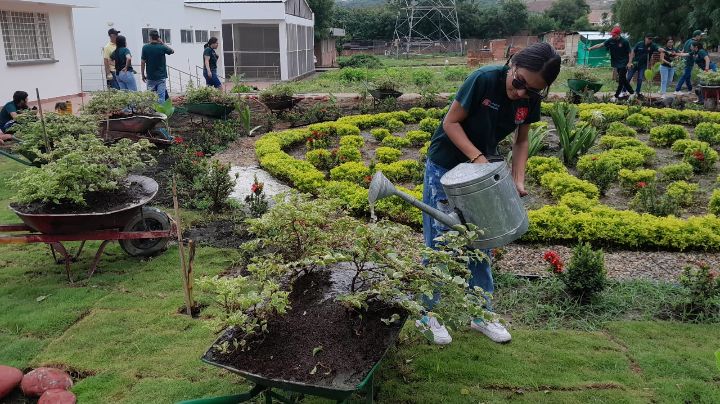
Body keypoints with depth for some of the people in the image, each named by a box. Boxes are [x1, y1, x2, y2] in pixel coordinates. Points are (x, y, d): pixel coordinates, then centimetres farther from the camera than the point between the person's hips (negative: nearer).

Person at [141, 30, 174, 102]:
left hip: (150, 77, 1)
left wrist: (143, 75, 7)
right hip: (161, 76, -1)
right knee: (161, 96, -2)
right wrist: (163, 43, 6)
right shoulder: (162, 47, -7)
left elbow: (142, 62, -3)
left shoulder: (145, 48, -5)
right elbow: (172, 51, 14)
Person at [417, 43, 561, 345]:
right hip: (445, 167, -5)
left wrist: (518, 180, -9)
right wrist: (477, 157, -28)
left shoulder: (531, 101, -7)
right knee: (437, 243, 2)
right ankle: (426, 314, 17)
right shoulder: (484, 79, -24)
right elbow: (451, 122, -18)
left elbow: (521, 141, 5)